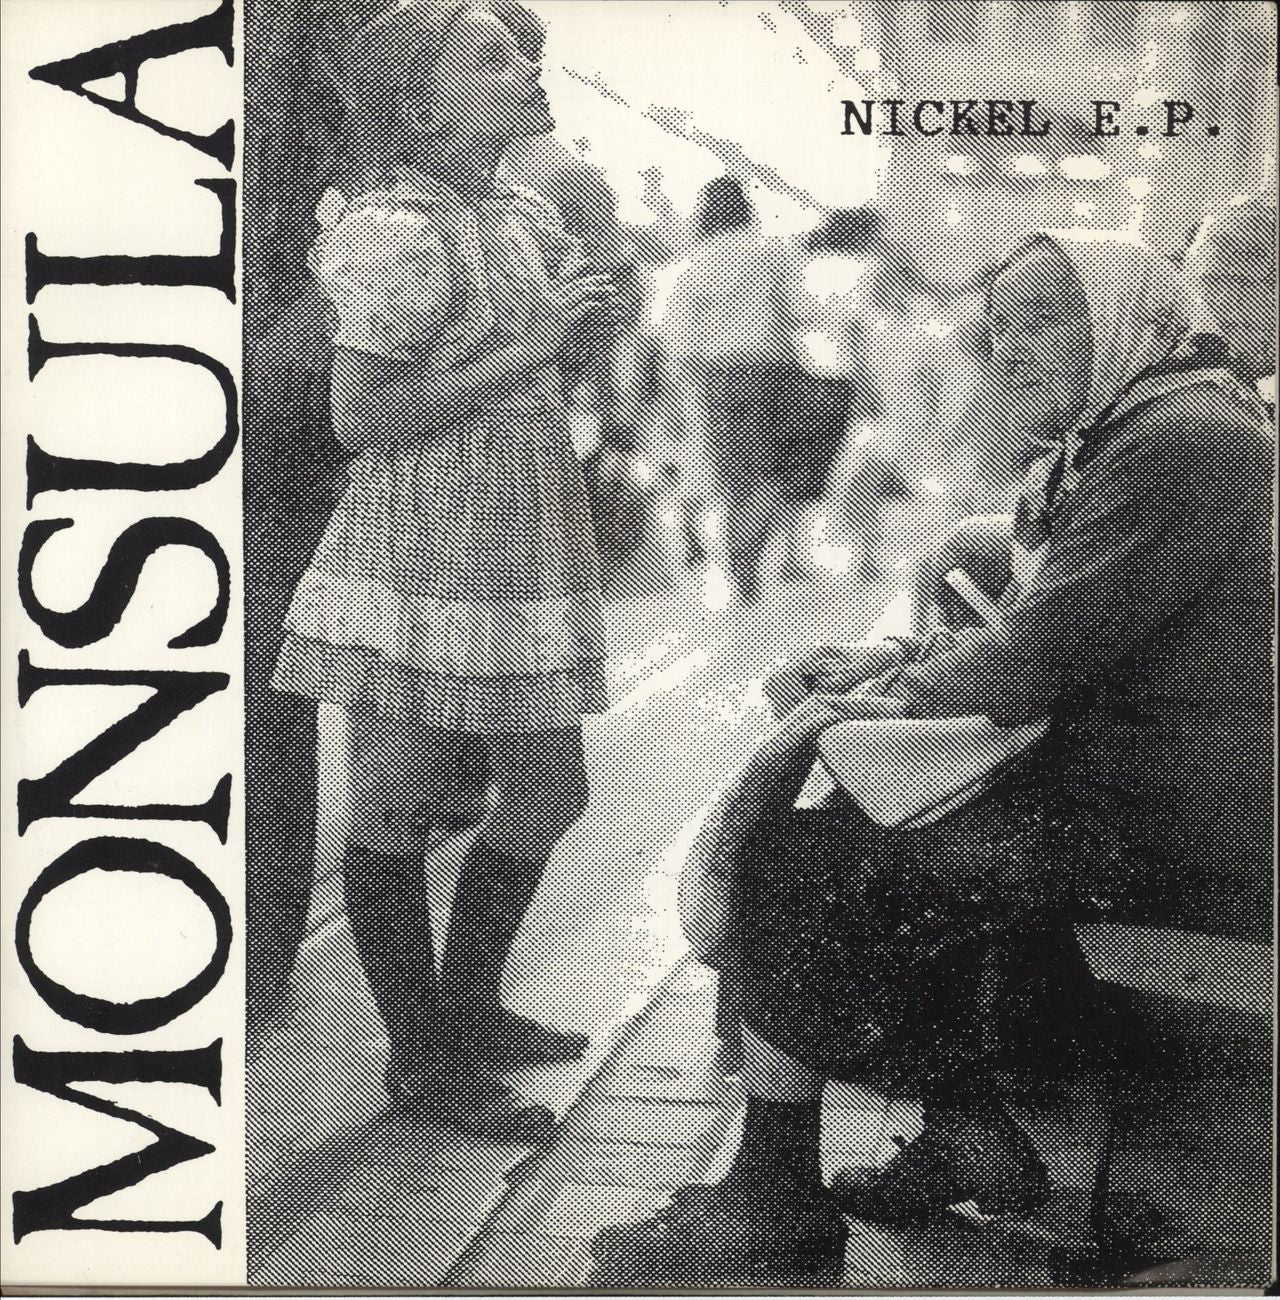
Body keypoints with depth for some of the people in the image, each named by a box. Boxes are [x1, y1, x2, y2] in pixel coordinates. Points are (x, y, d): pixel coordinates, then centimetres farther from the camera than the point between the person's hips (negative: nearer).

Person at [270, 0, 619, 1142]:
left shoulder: (524, 216, 11)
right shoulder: (400, 232, -16)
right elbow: (362, 415, -21)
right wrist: (525, 354, -20)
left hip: (520, 555, 9)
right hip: (423, 563, -9)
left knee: (548, 793, 15)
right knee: (402, 808, 3)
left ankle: (470, 1010, 34)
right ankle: (421, 1059, 17)